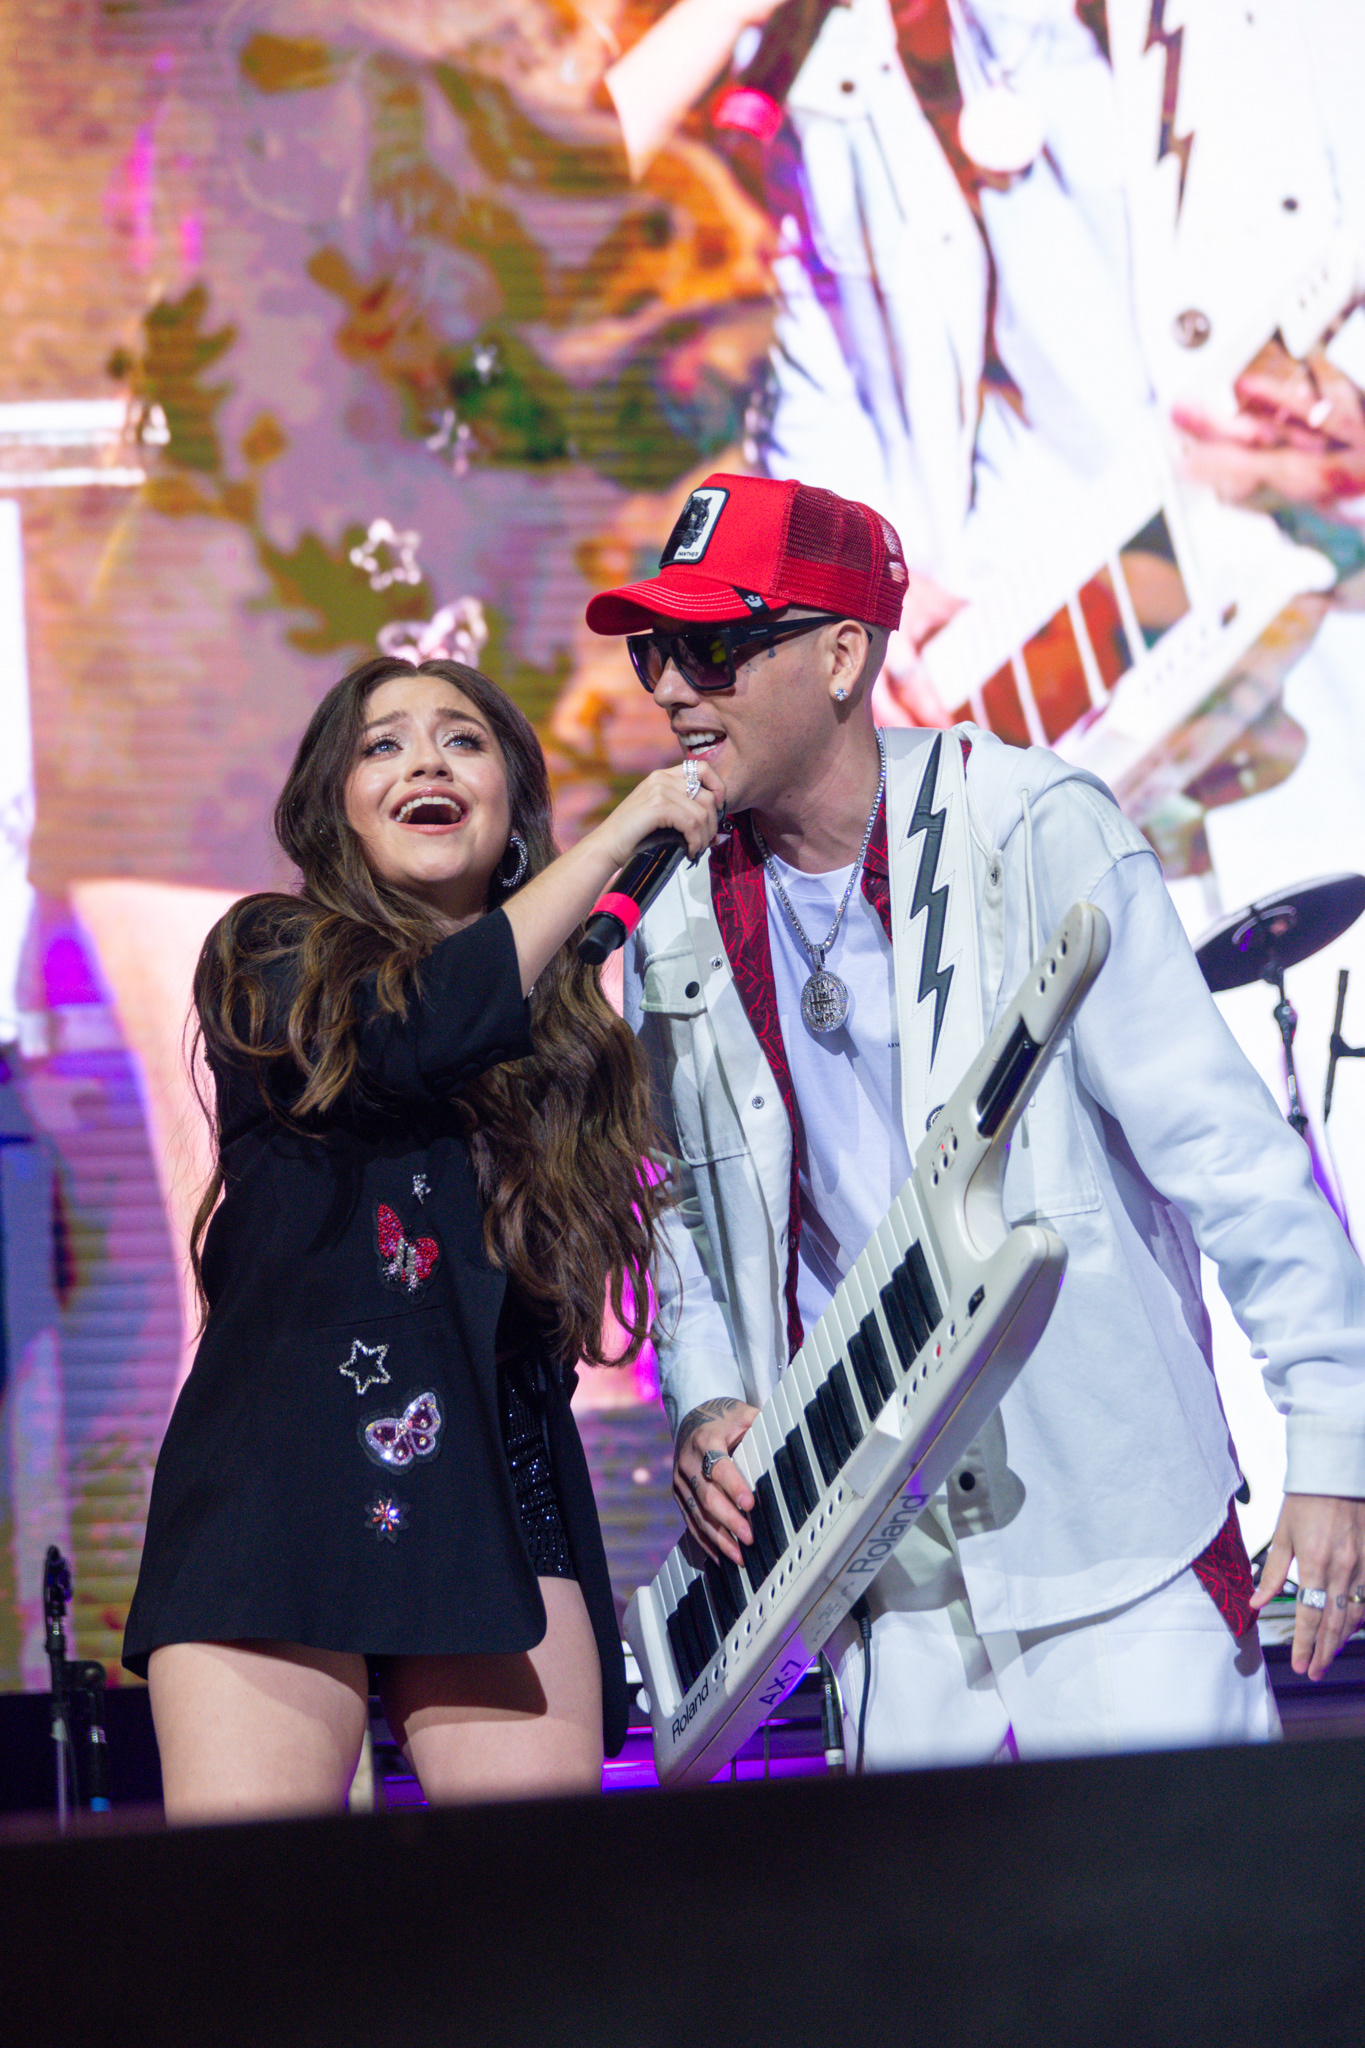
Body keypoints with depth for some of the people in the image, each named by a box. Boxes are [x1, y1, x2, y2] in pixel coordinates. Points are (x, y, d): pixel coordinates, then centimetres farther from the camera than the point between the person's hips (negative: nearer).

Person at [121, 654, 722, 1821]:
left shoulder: (563, 1021, 20)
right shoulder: (270, 960, 10)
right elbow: (418, 1037, -12)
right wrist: (617, 837, -3)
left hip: (500, 1498, 3)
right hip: (281, 1483, -3)